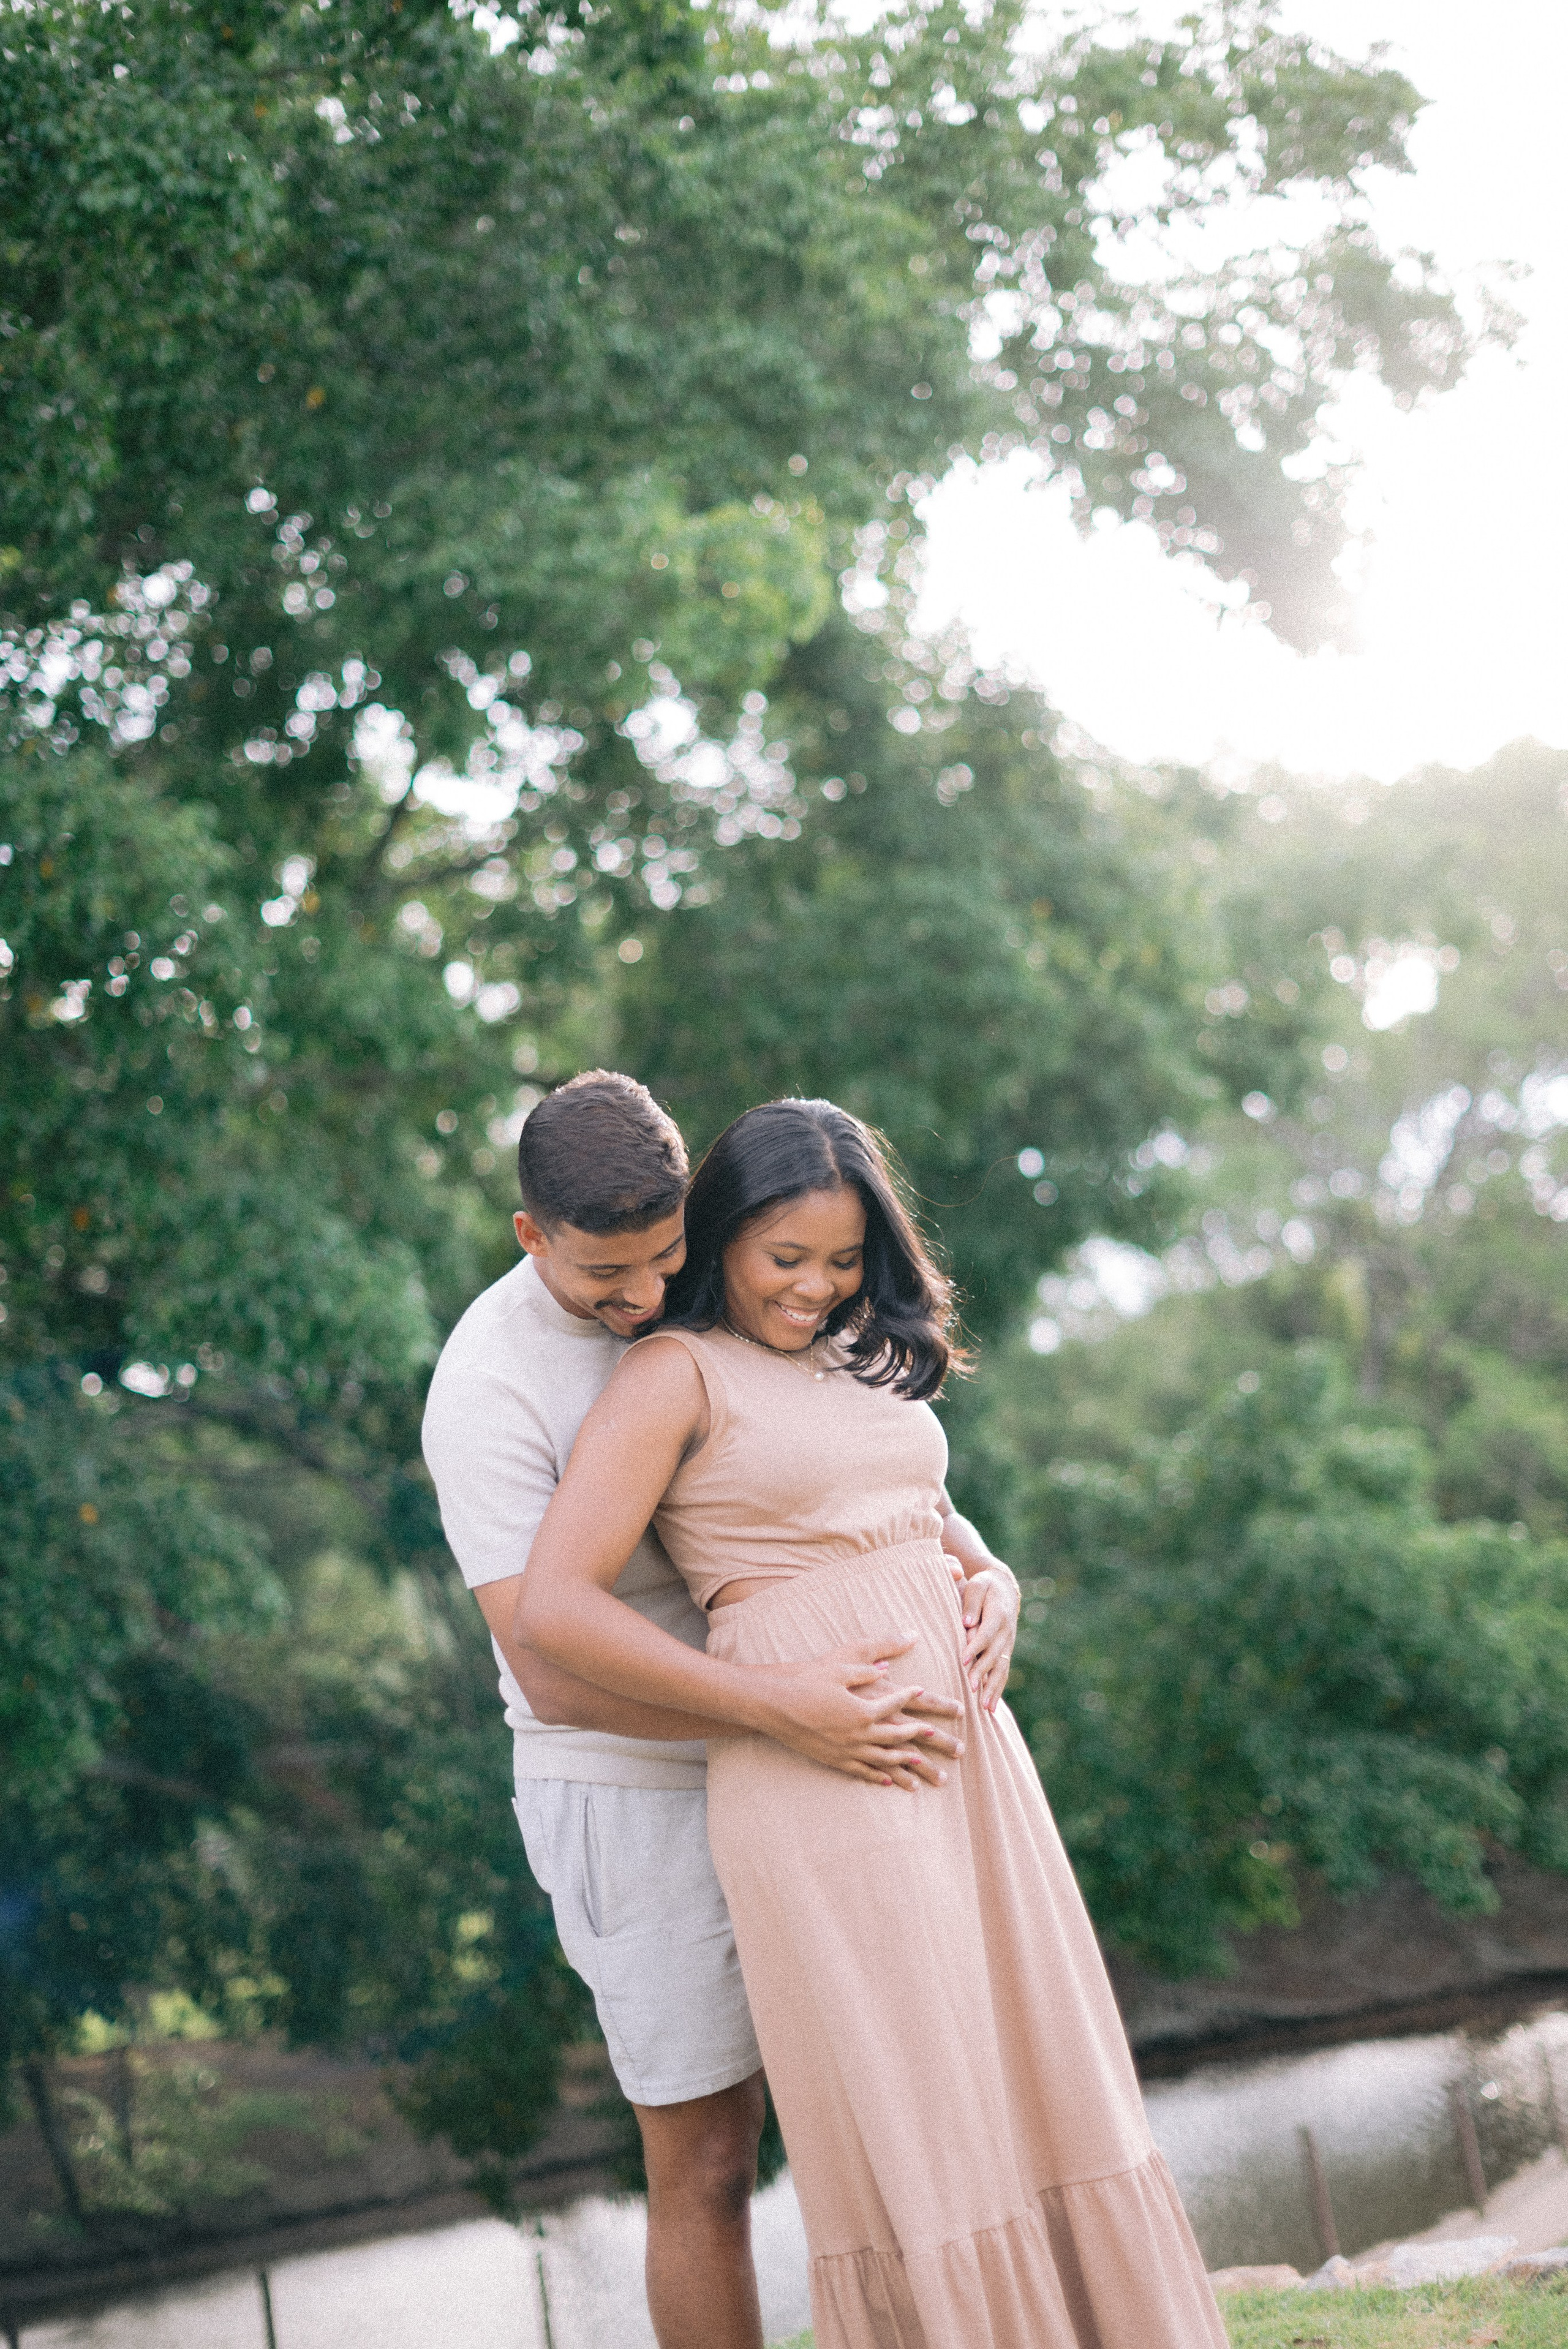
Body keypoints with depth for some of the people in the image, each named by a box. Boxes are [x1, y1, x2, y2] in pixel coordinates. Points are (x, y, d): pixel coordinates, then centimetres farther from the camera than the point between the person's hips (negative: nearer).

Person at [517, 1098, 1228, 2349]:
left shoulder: (868, 1360, 17)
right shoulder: (677, 1374, -5)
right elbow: (556, 1608, -14)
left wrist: (993, 1596, 8)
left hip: (965, 1750, 7)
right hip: (818, 1780, -7)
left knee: (1041, 2090, 9)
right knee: (907, 2129, -4)